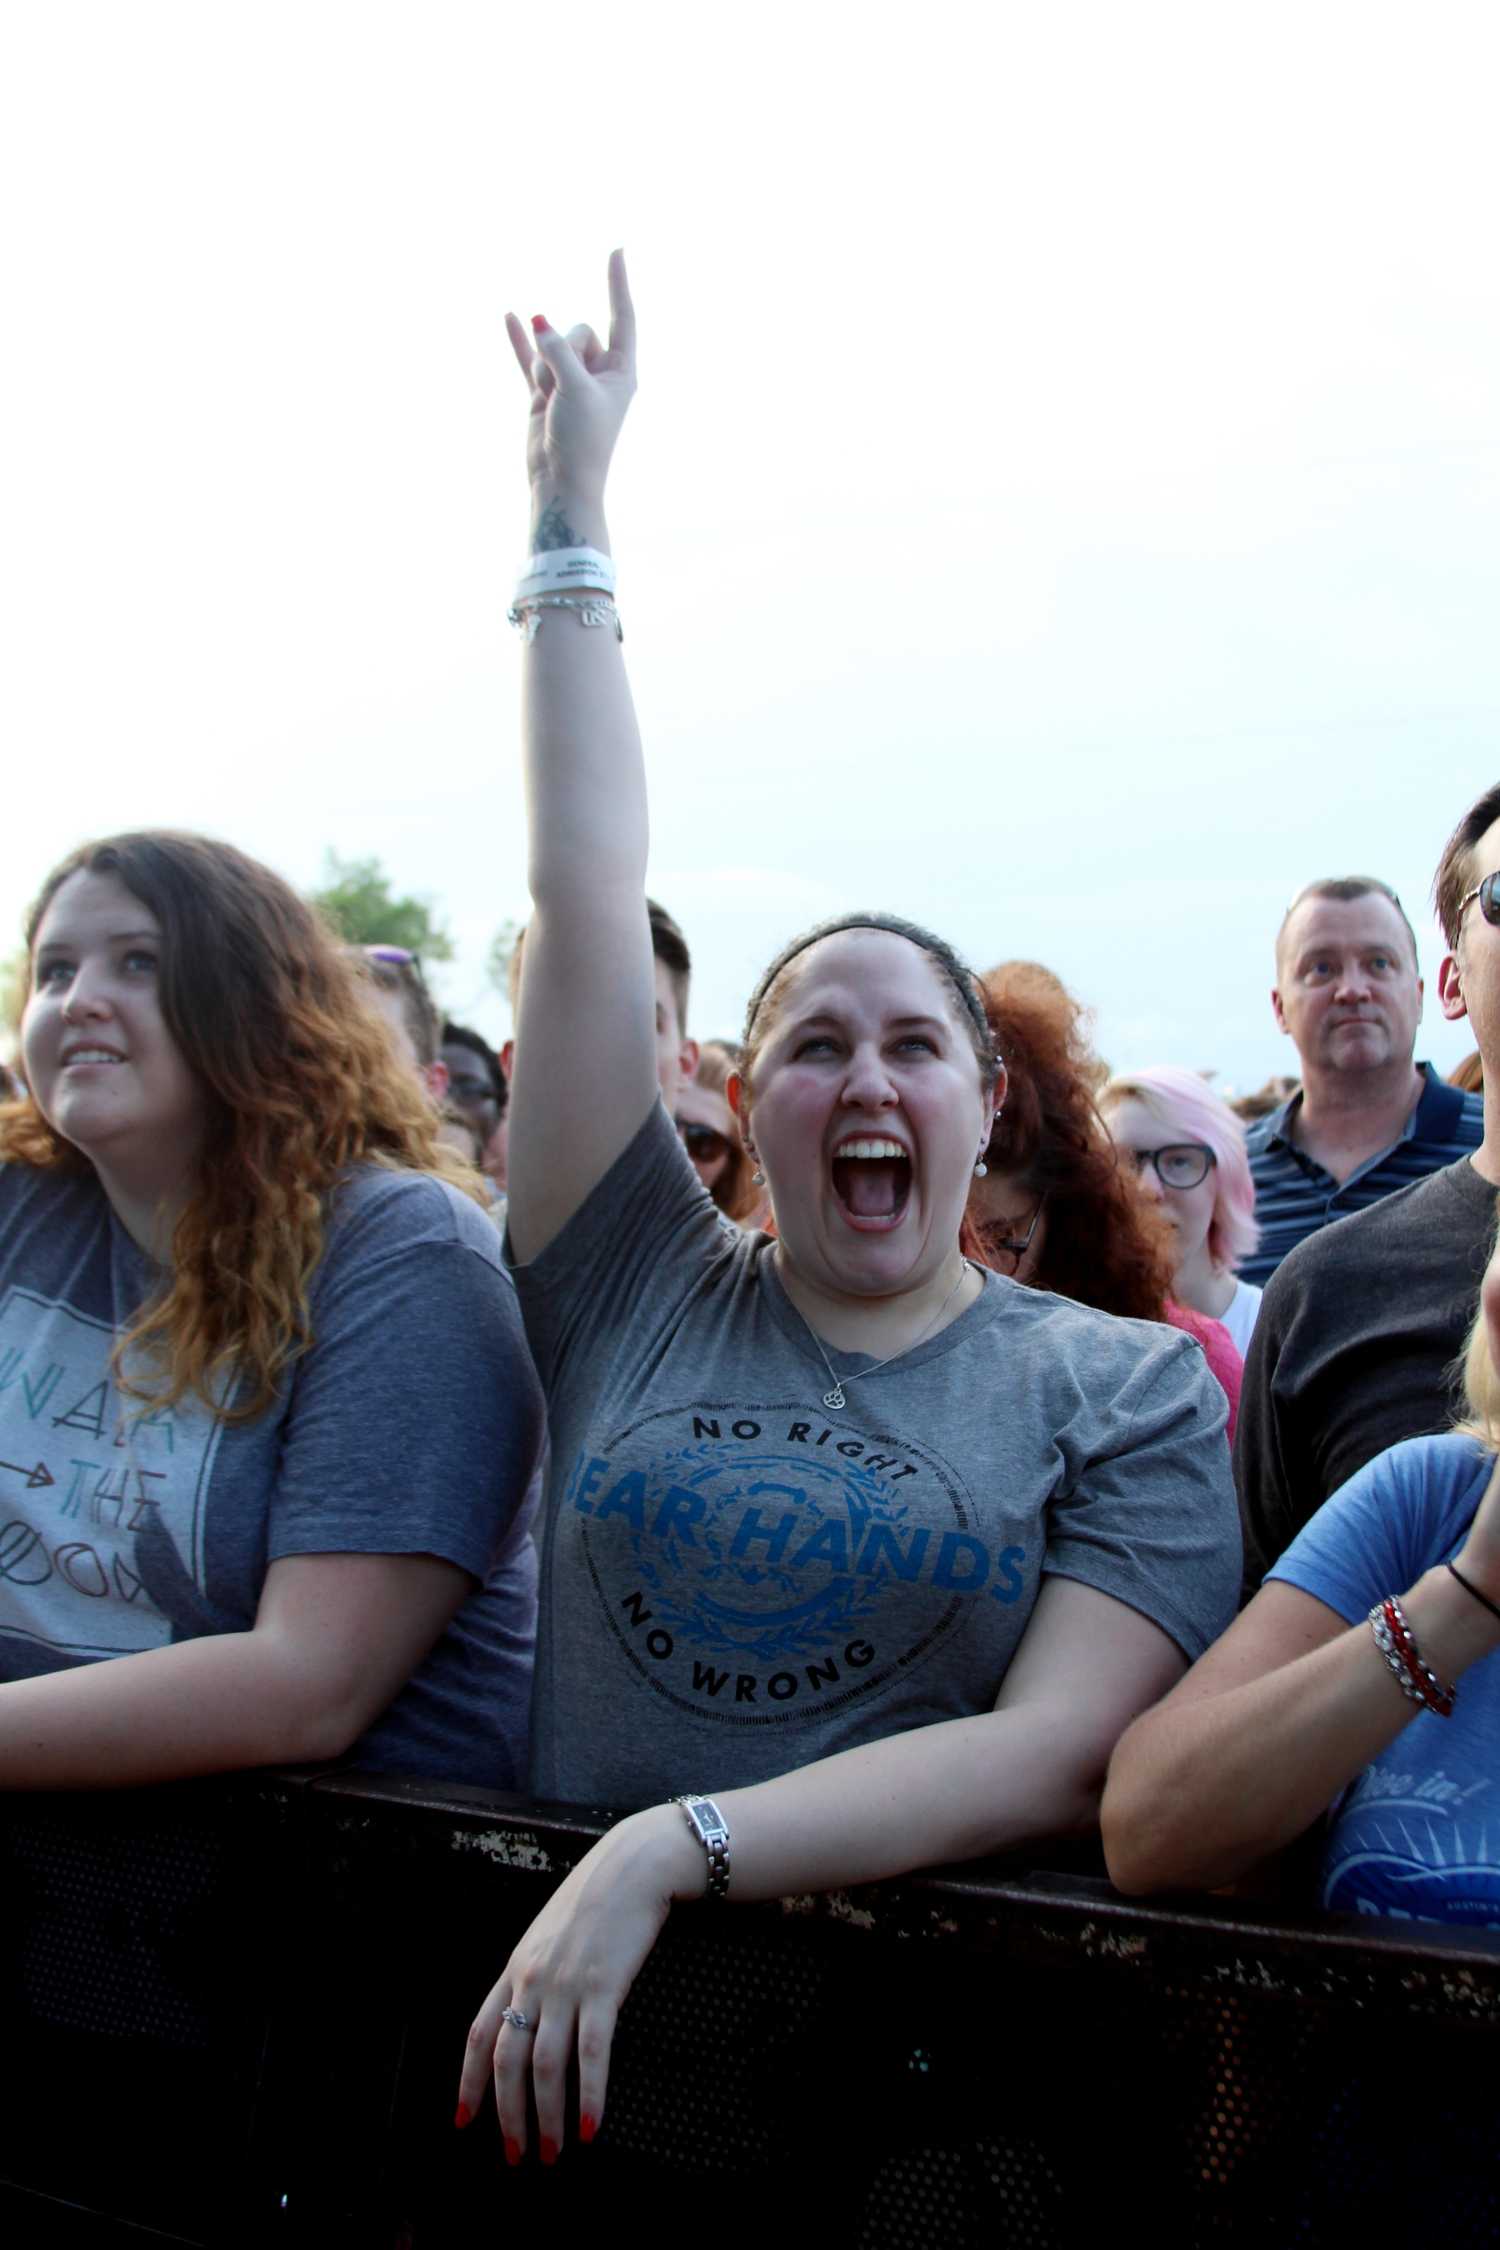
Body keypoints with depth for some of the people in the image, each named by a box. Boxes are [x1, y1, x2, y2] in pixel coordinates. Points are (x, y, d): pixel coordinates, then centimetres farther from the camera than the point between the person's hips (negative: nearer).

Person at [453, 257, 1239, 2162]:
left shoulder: (1126, 1392, 5)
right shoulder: (641, 1296, 10)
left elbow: (1056, 1757, -7)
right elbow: (584, 896, 8)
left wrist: (667, 1849, -18)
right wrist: (569, 513, 10)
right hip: (570, 2012, 2)